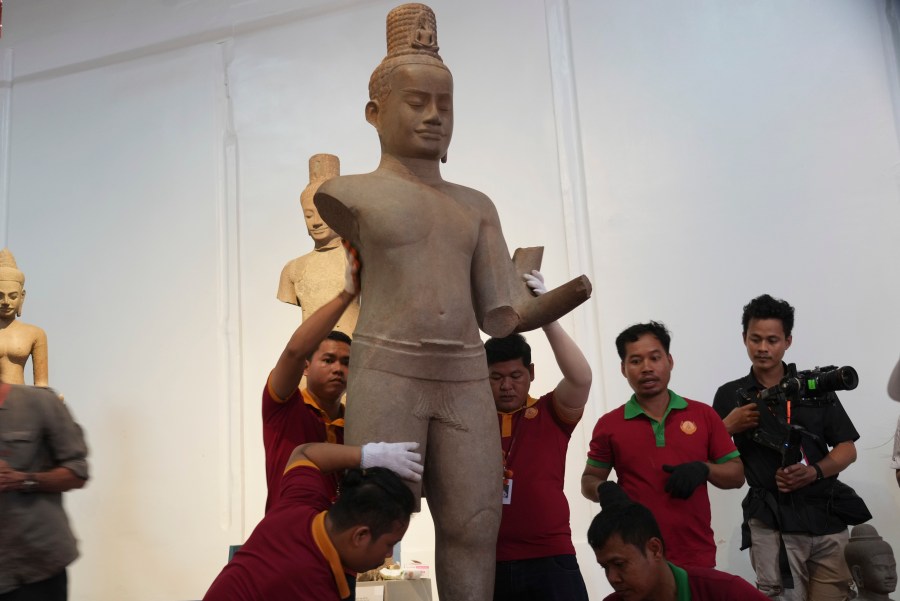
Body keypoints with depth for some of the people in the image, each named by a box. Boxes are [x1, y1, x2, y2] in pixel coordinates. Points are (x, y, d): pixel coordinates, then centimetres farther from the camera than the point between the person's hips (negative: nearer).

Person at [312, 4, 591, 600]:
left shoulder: (478, 207, 17)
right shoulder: (348, 193, 6)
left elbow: (502, 317, 11)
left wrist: (570, 294, -6)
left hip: (467, 379, 4)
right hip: (387, 375, -4)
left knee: (476, 529, 1)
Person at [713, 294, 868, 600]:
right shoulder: (731, 395, 5)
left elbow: (847, 449, 6)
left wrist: (814, 472, -11)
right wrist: (729, 427, -13)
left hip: (827, 516, 2)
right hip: (772, 522, -2)